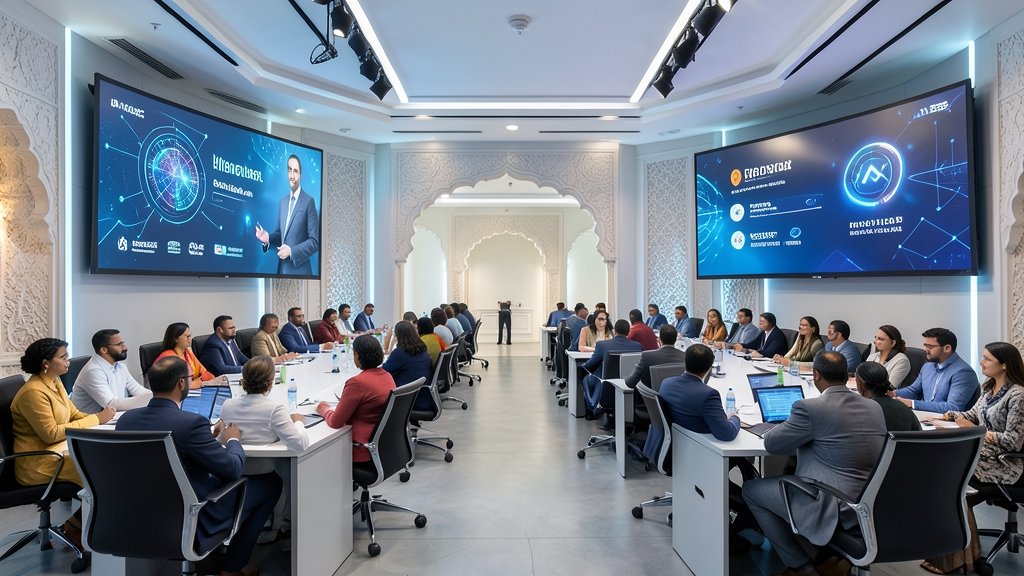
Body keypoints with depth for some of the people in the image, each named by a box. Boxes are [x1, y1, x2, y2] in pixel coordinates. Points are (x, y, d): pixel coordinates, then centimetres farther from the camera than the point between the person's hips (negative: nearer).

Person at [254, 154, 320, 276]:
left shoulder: (308, 201, -9)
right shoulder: (283, 201, 11)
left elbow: (315, 241, -13)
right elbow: (280, 233, 17)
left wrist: (291, 251, -18)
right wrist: (268, 238, -2)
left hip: (299, 270, -6)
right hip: (282, 268, 6)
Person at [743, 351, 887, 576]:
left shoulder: (810, 407, -17)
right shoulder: (875, 407, 4)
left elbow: (771, 443, -7)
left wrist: (788, 424, 13)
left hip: (830, 509, -8)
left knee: (750, 489, 11)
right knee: (791, 471, 30)